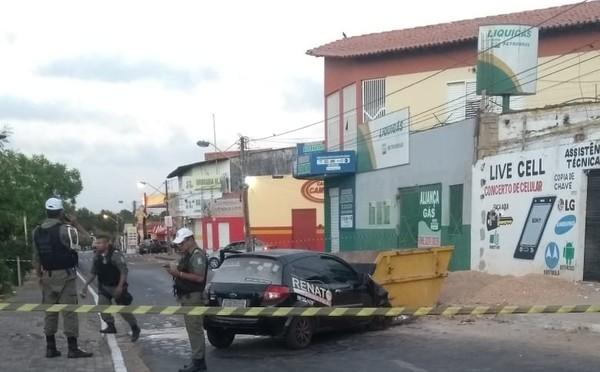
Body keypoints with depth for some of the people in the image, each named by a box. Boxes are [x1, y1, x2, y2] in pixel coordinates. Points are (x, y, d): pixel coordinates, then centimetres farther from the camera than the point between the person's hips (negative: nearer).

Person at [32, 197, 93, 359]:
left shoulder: (37, 232, 5)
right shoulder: (65, 229, -13)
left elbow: (36, 257, 8)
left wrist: (39, 276, 15)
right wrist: (75, 223, 8)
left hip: (47, 275, 6)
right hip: (65, 275, -6)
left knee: (50, 312, 12)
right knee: (69, 311, -3)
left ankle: (50, 348, 15)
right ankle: (73, 348, -2)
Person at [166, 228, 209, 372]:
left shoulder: (198, 255, -15)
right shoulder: (187, 255, 16)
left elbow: (199, 277, -24)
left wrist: (178, 273, -22)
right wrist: (175, 271, 4)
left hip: (193, 297, -10)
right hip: (187, 297, 10)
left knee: (195, 329, -8)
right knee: (194, 329, 13)